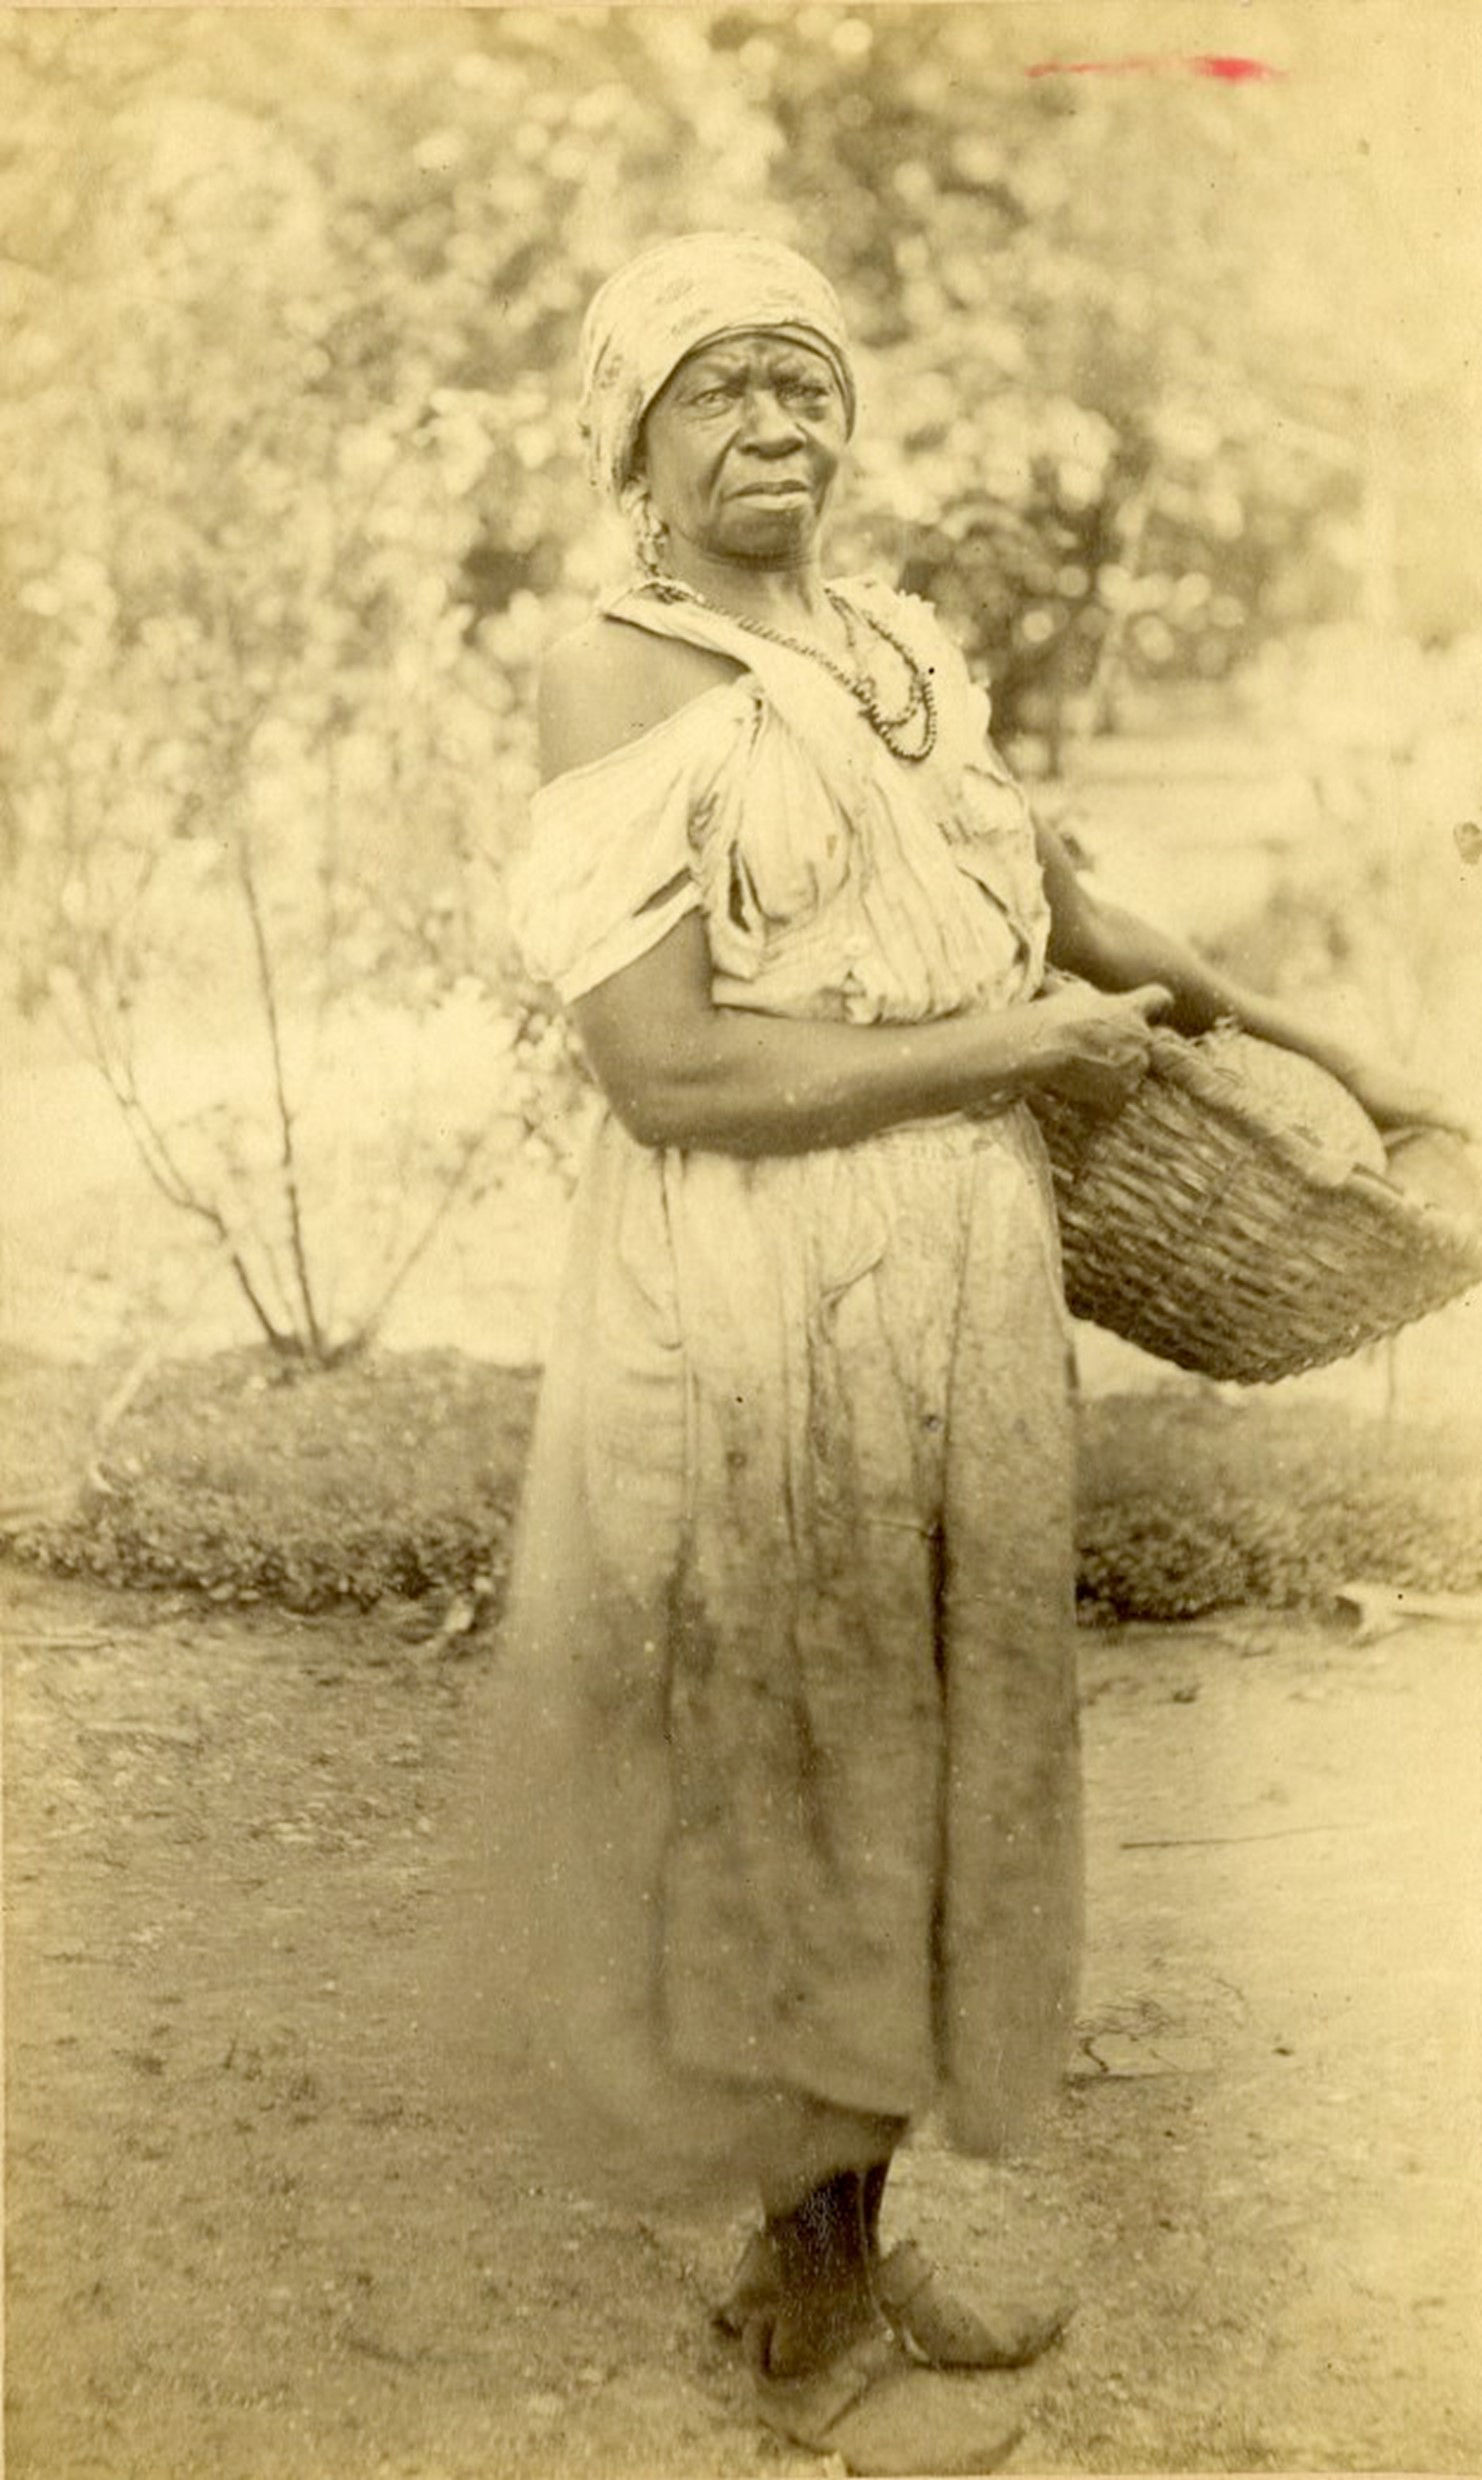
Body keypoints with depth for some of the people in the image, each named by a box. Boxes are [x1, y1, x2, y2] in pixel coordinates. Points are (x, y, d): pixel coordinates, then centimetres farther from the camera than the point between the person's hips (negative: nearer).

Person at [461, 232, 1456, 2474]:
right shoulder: (617, 685, -13)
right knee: (788, 1790, 6)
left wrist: (1318, 1048, 24)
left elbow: (1051, 899, 22)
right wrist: (1019, 1046, -14)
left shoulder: (903, 649, 9)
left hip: (956, 1283, 7)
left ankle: (845, 2242, 36)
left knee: (919, 1775, 16)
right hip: (759, 1300, -7)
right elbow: (668, 1072, -21)